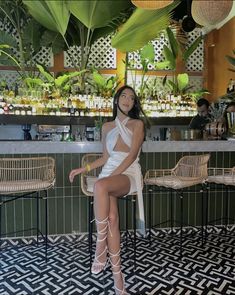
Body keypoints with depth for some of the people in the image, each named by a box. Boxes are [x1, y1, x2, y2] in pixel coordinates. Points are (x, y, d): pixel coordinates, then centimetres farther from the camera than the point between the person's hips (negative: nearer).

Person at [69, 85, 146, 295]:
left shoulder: (137, 124, 7)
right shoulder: (107, 127, 19)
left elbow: (132, 155, -6)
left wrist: (112, 176, -16)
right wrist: (84, 169, 10)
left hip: (128, 173, -3)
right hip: (109, 172, 3)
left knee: (100, 186, -38)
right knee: (111, 217, -26)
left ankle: (101, 247, -24)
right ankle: (118, 276, -19)